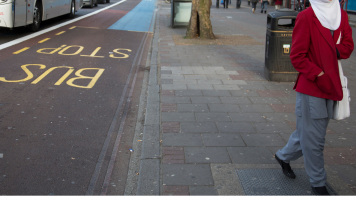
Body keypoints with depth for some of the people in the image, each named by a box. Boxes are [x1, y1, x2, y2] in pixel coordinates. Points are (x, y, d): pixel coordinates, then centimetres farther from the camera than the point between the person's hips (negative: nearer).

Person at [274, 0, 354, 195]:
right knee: (314, 138, 3)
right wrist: (319, 75, -17)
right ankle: (318, 182, 20)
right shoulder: (306, 16, -11)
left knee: (308, 133, 18)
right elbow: (297, 56, -12)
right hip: (310, 88, -6)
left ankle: (283, 156, 42)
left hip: (331, 87, 6)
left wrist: (336, 50, -10)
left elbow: (348, 45, 11)